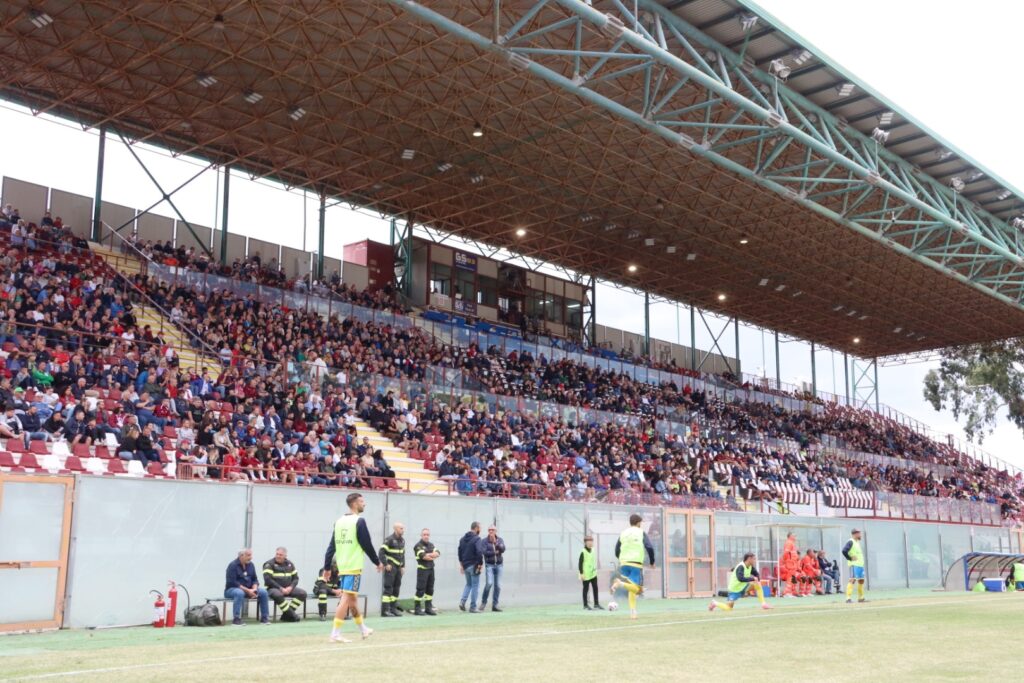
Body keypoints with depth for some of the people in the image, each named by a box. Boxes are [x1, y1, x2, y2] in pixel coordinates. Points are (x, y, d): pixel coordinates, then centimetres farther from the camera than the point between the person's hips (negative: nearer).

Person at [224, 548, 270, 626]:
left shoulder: (250, 565, 6)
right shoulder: (233, 565, -15)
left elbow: (254, 579, 8)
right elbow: (232, 582, -21)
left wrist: (254, 589, -15)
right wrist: (247, 590, -25)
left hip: (248, 589, 6)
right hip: (232, 589, -6)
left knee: (263, 592, -14)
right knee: (240, 593, -40)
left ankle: (264, 617, -6)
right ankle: (236, 619, -36)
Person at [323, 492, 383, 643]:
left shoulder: (339, 521, 10)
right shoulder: (359, 521, -10)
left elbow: (331, 546, 10)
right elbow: (367, 545, -9)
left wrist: (327, 567, 13)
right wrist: (377, 562, 3)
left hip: (342, 567, 8)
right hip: (353, 567, -8)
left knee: (352, 598, 17)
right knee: (346, 599, -6)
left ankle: (363, 629, 30)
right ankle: (335, 633, -9)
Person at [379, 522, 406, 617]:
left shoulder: (402, 540, 13)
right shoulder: (389, 539, -11)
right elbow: (382, 552, -15)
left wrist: (403, 566, 15)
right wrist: (386, 564, -17)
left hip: (399, 567, 8)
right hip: (391, 567, -8)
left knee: (396, 588, 9)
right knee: (388, 588, -9)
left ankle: (393, 608, 16)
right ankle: (385, 610, -8)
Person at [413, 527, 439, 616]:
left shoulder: (431, 545, 16)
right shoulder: (418, 545, -6)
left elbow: (437, 553, 2)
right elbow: (423, 556, -19)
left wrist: (429, 555, -15)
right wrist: (433, 556, -6)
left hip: (431, 569, 7)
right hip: (422, 569, -7)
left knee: (430, 589, 10)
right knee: (420, 589, -7)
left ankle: (428, 608, 16)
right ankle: (418, 609, -4)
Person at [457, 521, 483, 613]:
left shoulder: (463, 538, 10)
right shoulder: (476, 538, -14)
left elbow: (460, 551, 14)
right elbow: (479, 552, -22)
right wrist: (480, 564, -13)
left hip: (465, 565, 7)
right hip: (473, 565, -7)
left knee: (468, 584, 20)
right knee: (475, 585, 3)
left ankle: (462, 601, 1)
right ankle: (472, 607, 4)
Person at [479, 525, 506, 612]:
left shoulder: (500, 540, 5)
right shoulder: (484, 541, -2)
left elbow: (503, 550, -10)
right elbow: (484, 552, -14)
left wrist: (496, 543, -24)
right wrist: (495, 552, -10)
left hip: (499, 565, 3)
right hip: (489, 565, -3)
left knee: (498, 585, 1)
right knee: (489, 583, -17)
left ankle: (495, 605, 9)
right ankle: (483, 602, 2)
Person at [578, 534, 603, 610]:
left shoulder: (593, 551, 9)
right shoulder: (583, 552, -13)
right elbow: (580, 563, -14)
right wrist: (581, 573, -16)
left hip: (593, 573, 7)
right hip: (586, 575, -7)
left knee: (595, 588, 6)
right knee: (586, 589, 3)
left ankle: (596, 604, 13)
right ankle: (585, 605, 11)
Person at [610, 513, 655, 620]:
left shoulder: (623, 534, 13)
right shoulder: (641, 533, 3)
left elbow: (617, 552, 12)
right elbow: (649, 548, -8)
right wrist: (652, 562, 4)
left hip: (623, 564, 5)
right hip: (636, 564, -5)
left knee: (632, 589, 16)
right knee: (638, 589, -4)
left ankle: (633, 612, 4)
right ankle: (621, 584, -29)